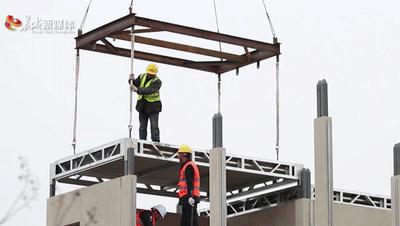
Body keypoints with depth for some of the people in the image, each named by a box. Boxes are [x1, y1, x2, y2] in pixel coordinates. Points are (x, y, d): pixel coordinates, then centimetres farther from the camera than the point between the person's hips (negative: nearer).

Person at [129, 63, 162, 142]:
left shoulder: (157, 82, -15)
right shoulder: (142, 76, 5)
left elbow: (149, 90, -30)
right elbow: (135, 84, 5)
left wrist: (138, 90, -41)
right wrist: (131, 80, -17)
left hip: (153, 106, -5)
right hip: (142, 105, 5)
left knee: (154, 126, -9)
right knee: (142, 126, 8)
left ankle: (156, 142, -8)